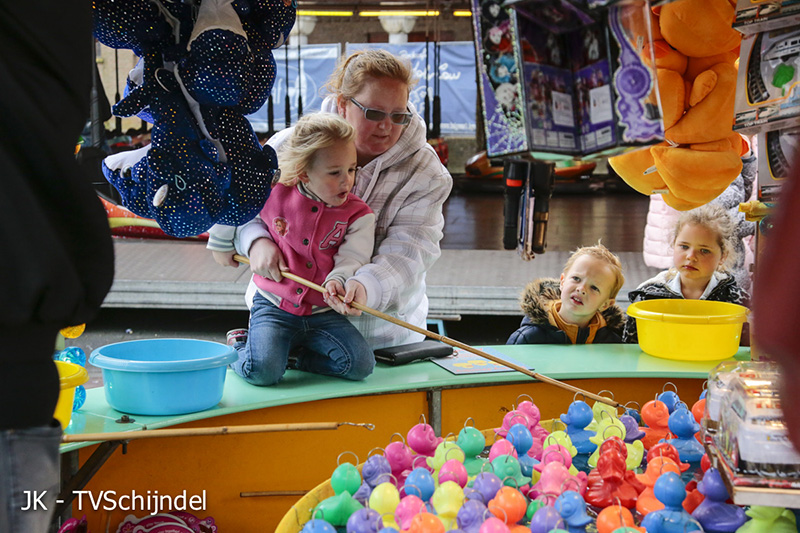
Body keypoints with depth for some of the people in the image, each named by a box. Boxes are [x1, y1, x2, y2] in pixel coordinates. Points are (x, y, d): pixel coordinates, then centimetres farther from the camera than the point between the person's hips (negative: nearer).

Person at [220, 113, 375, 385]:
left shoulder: (359, 215, -1)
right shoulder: (274, 195, 0)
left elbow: (352, 258, -9)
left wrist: (337, 281, -31)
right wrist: (257, 242, 0)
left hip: (323, 313, 2)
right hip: (272, 306, -2)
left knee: (361, 364, -19)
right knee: (262, 371, -25)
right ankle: (238, 347, 11)